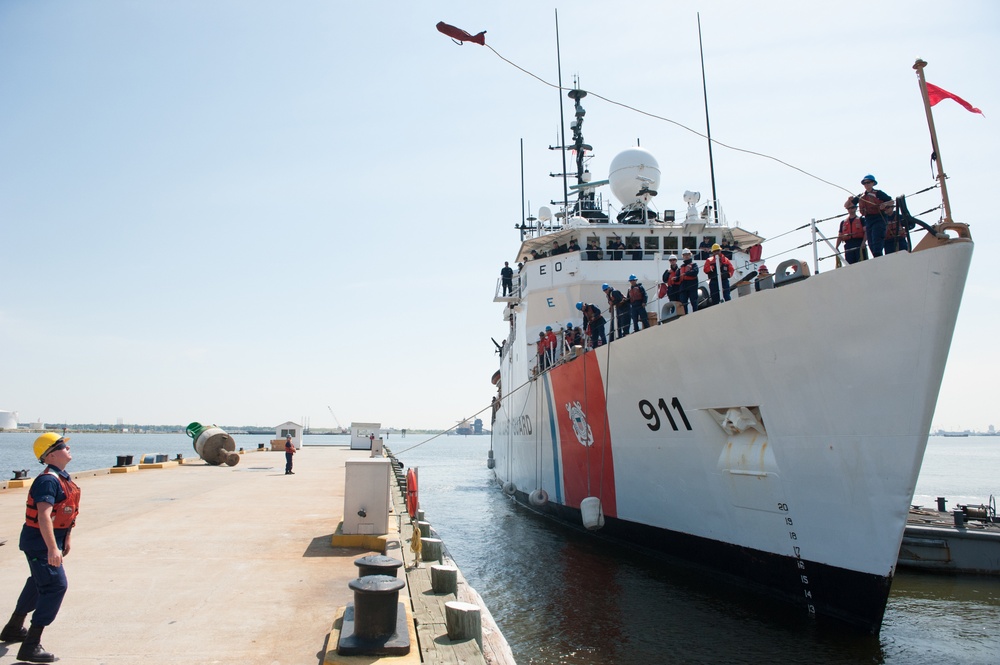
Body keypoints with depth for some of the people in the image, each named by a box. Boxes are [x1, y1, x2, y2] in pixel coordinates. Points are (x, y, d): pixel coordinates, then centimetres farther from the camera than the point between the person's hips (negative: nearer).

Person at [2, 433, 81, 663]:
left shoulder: (64, 478, 8)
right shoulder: (48, 481, -24)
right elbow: (44, 516, -33)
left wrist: (66, 539, 22)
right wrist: (52, 548, -38)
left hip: (53, 539, 11)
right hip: (40, 542, -11)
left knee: (39, 583, 25)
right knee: (55, 586, -14)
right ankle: (31, 645, -10)